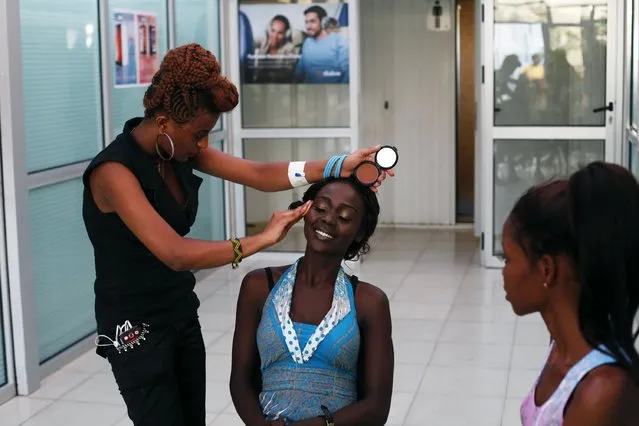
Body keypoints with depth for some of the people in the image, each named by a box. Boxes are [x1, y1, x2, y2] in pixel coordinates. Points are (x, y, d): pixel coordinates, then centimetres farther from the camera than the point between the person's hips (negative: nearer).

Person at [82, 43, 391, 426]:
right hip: (135, 328, -8)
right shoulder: (114, 171, -25)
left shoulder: (178, 150, -1)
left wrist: (337, 168, -19)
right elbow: (176, 254, -35)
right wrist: (261, 240, -32)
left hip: (182, 314, 8)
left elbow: (258, 174, -7)